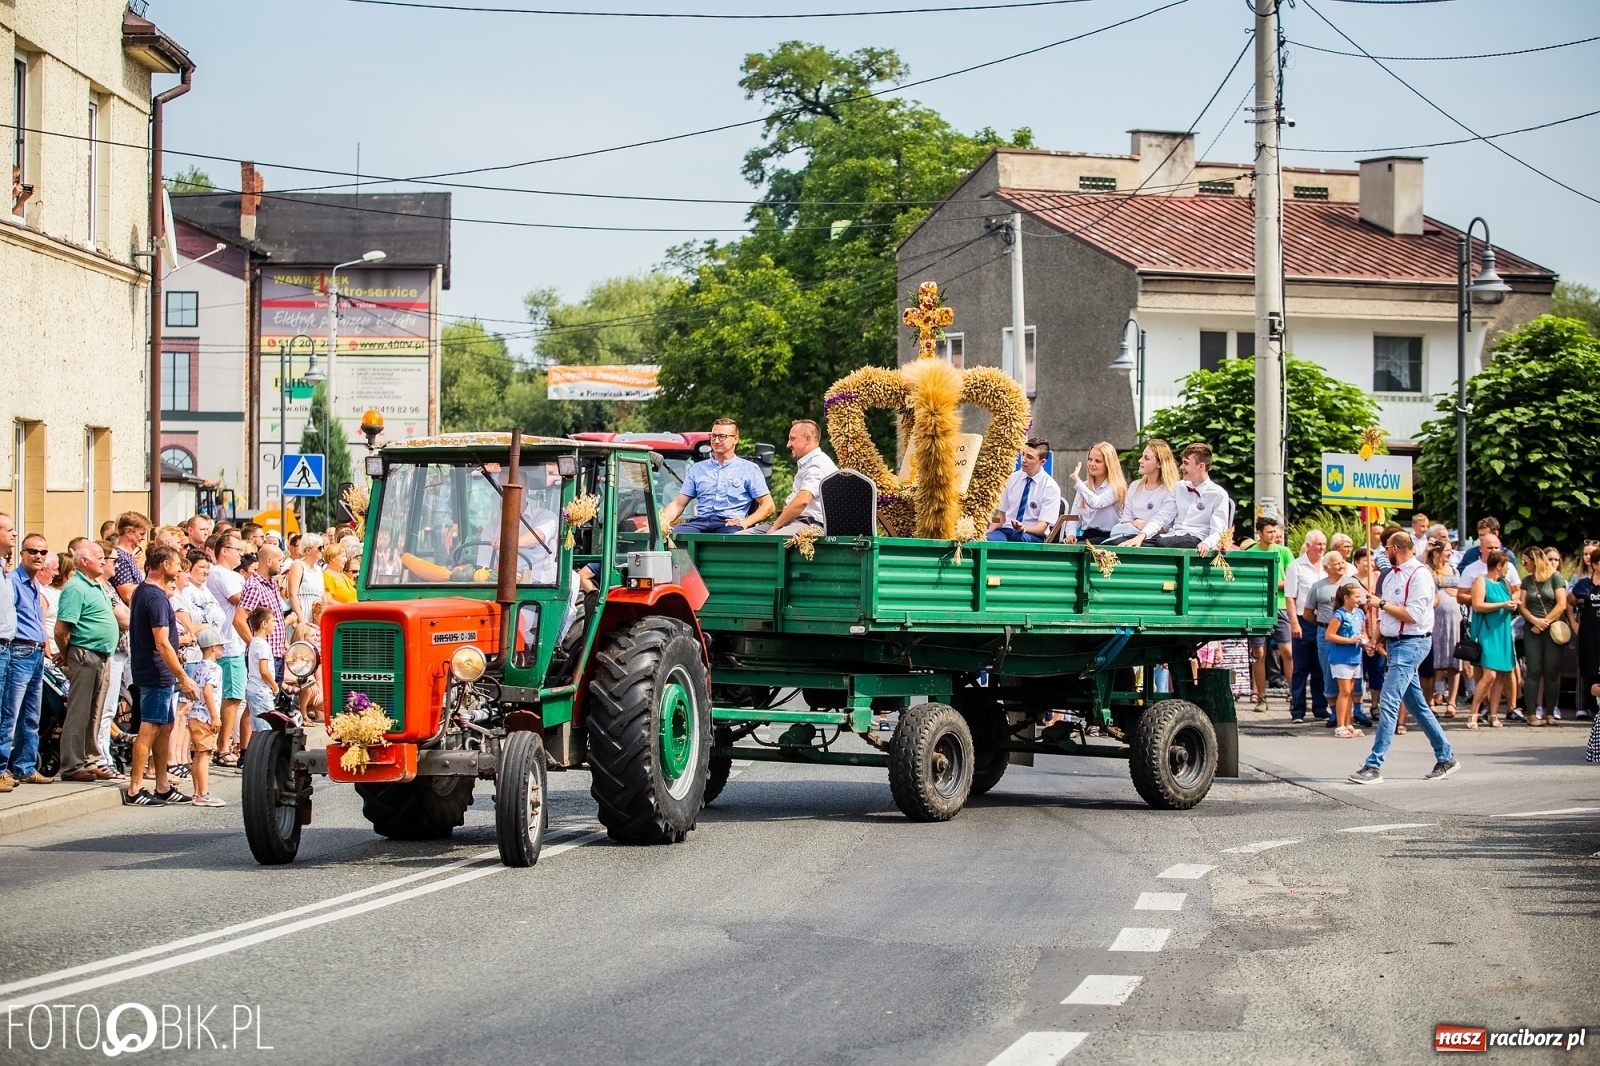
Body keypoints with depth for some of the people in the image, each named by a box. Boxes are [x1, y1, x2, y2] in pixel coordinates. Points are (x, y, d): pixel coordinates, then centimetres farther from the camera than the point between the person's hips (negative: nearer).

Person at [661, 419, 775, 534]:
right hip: (700, 521, 2)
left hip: (731, 524, -2)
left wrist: (746, 522, -10)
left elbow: (768, 506, 8)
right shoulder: (697, 469, 25)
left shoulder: (749, 469, 15)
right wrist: (663, 521, -3)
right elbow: (679, 503, 19)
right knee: (673, 533, -35)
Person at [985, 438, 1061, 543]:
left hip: (1032, 535, -3)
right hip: (1007, 530, 3)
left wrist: (1023, 528, -30)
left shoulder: (1051, 488, -3)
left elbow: (1042, 527, -9)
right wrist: (988, 532, -7)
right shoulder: (1012, 479, 9)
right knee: (985, 539, -32)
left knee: (1018, 537, -40)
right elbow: (1001, 515, 13)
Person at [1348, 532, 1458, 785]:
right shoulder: (1393, 574, 14)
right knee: (1417, 705, 13)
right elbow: (1385, 612, 20)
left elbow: (1413, 615, -20)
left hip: (1411, 643, -10)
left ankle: (1374, 766, -16)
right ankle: (1446, 757, 22)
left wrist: (1382, 603, -15)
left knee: (1388, 703, -14)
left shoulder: (1419, 575, -13)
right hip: (1395, 642, 10)